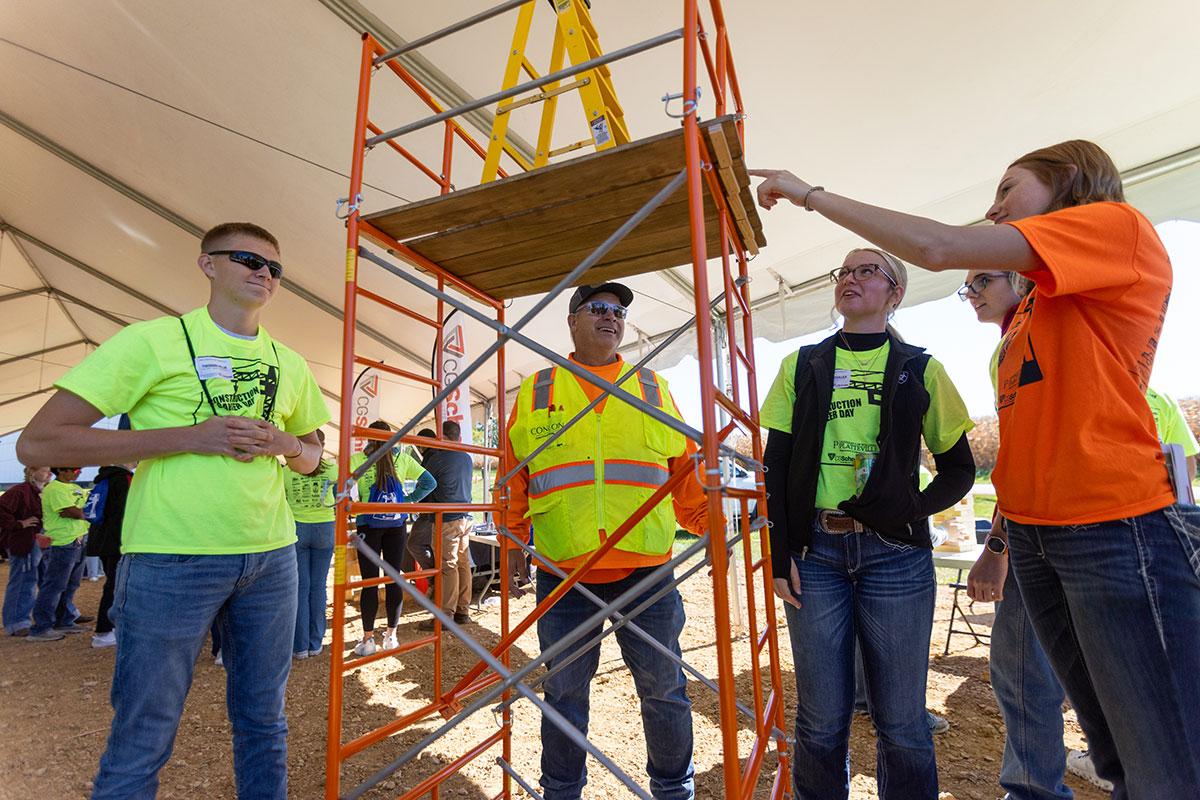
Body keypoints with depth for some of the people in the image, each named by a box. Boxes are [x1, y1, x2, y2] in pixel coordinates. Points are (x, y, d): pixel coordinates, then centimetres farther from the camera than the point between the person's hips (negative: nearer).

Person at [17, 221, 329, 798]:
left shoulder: (289, 364, 11)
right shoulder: (154, 339, -4)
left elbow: (312, 457, 20)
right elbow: (38, 442, -8)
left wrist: (286, 442, -4)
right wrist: (190, 436, -17)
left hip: (272, 556, 5)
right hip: (172, 557, -4)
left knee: (263, 721, 16)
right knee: (142, 739, 7)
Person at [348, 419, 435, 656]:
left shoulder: (357, 460, -6)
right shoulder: (402, 458, 1)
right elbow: (429, 482, -1)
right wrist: (408, 500, 3)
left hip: (368, 526, -2)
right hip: (397, 526, 2)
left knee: (370, 582, 4)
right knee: (394, 579, 9)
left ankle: (368, 639, 11)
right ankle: (391, 636, 18)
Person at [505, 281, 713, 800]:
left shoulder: (653, 389, 11)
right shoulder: (535, 392, 8)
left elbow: (685, 469, 12)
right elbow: (514, 476, 11)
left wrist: (706, 522, 5)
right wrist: (512, 532, 5)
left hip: (646, 572, 1)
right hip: (561, 576, 0)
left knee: (664, 689, 12)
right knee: (564, 692, 14)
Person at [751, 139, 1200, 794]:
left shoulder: (1114, 224, -2)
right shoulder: (1032, 306, 22)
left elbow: (937, 247, -15)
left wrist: (812, 194, -7)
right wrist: (1003, 540, 18)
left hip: (1117, 526, -8)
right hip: (1033, 531, 8)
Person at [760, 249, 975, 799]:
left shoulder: (919, 370, 7)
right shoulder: (802, 367, 8)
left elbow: (959, 469, 9)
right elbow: (776, 468, 5)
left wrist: (912, 510, -8)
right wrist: (780, 555, -1)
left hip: (894, 553, 0)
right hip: (815, 551, 1)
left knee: (900, 719, 8)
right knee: (821, 717, 9)